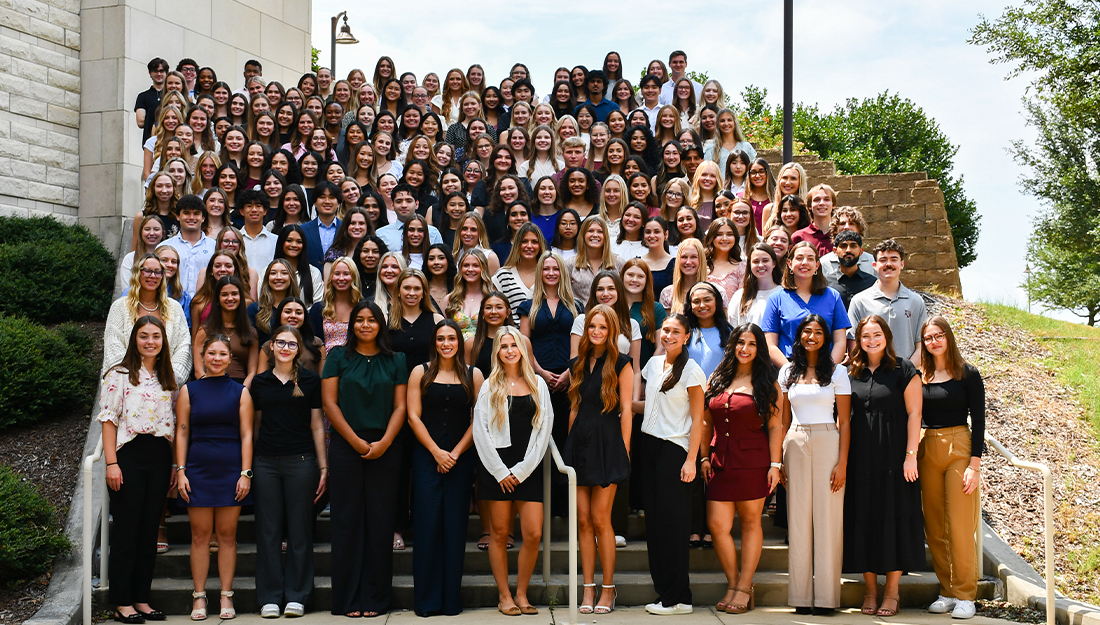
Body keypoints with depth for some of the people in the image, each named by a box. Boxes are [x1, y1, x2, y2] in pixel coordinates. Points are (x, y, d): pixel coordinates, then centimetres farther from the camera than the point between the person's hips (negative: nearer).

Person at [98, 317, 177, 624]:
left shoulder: (168, 379, 14)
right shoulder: (119, 374, 0)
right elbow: (109, 420, -5)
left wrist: (175, 465, 9)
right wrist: (111, 463, -13)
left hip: (160, 457, 5)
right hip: (129, 456, -5)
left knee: (149, 530, 8)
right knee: (126, 530, -2)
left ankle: (141, 599, 14)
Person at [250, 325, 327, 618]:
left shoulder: (310, 380, 4)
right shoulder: (260, 382, 9)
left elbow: (316, 426, 5)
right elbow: (255, 425, 14)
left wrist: (323, 466, 1)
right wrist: (247, 467, 10)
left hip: (301, 461, -2)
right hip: (265, 462, 2)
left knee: (299, 528, 2)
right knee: (268, 530, 4)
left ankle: (296, 596, 10)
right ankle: (269, 597, 11)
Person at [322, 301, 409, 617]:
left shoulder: (395, 361, 10)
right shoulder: (338, 357, 6)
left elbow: (400, 406, 5)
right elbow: (329, 403, 0)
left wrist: (384, 442, -10)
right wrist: (357, 441, -9)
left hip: (384, 449, 1)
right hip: (345, 448, -1)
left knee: (380, 522, 1)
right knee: (348, 520, 0)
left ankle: (375, 599, 8)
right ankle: (348, 599, 6)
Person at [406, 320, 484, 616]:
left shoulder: (473, 375, 7)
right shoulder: (421, 373, 6)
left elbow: (478, 420, 3)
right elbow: (414, 416, 1)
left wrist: (456, 453, -7)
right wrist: (436, 452, -8)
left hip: (461, 458, 1)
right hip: (426, 457, 0)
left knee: (455, 525, 1)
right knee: (427, 525, -3)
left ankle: (452, 599, 8)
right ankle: (426, 600, 4)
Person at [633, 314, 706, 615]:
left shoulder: (691, 370, -7)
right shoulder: (653, 363, 11)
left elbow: (697, 419, -9)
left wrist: (691, 460, -15)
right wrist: (635, 404, 2)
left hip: (674, 448, -6)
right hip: (648, 443, 6)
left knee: (672, 522, -4)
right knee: (653, 519, 7)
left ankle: (678, 598, 2)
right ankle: (663, 591, 13)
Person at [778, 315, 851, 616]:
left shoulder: (837, 372, 3)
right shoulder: (788, 372, 11)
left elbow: (844, 422, 0)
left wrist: (842, 462, -8)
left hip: (827, 444, -3)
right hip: (795, 445, 3)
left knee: (827, 519, -2)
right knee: (798, 521, 3)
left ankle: (825, 597, 4)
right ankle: (801, 596, 8)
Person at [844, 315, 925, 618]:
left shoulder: (903, 370, -1)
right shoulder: (851, 373, 9)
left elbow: (914, 414, -4)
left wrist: (911, 455, -11)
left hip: (893, 457, -3)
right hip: (860, 458, 3)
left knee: (894, 518, 0)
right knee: (863, 519, 4)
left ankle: (892, 592, 9)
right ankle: (870, 590, 14)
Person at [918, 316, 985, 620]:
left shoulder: (967, 373, -1)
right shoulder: (919, 376, 9)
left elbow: (978, 420, -3)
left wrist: (975, 463, -9)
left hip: (958, 449, -4)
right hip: (926, 450, 4)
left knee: (960, 525, -5)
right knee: (934, 526, 5)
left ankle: (964, 595, 3)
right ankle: (947, 591, 14)